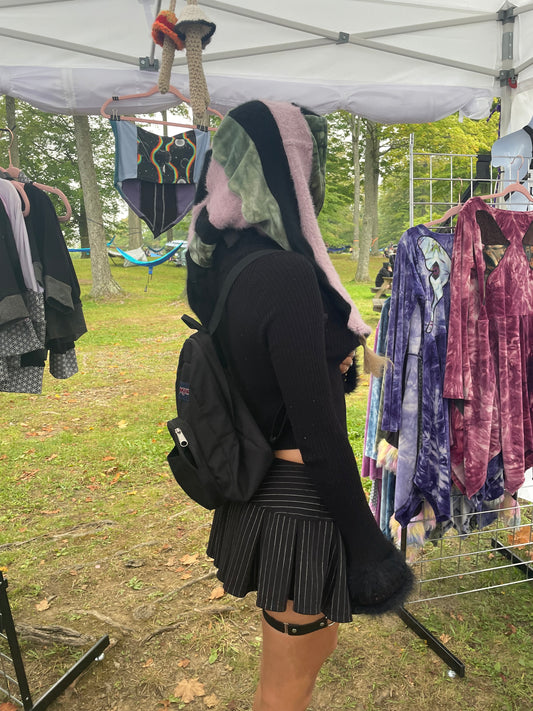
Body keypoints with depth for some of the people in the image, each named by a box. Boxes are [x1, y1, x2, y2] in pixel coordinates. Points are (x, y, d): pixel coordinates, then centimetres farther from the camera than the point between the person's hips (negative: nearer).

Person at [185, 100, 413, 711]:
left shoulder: (221, 262, 1)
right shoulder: (286, 274, -26)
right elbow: (319, 433, -24)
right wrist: (367, 546, -15)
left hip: (260, 486, 9)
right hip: (301, 498, -8)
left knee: (313, 642, 31)